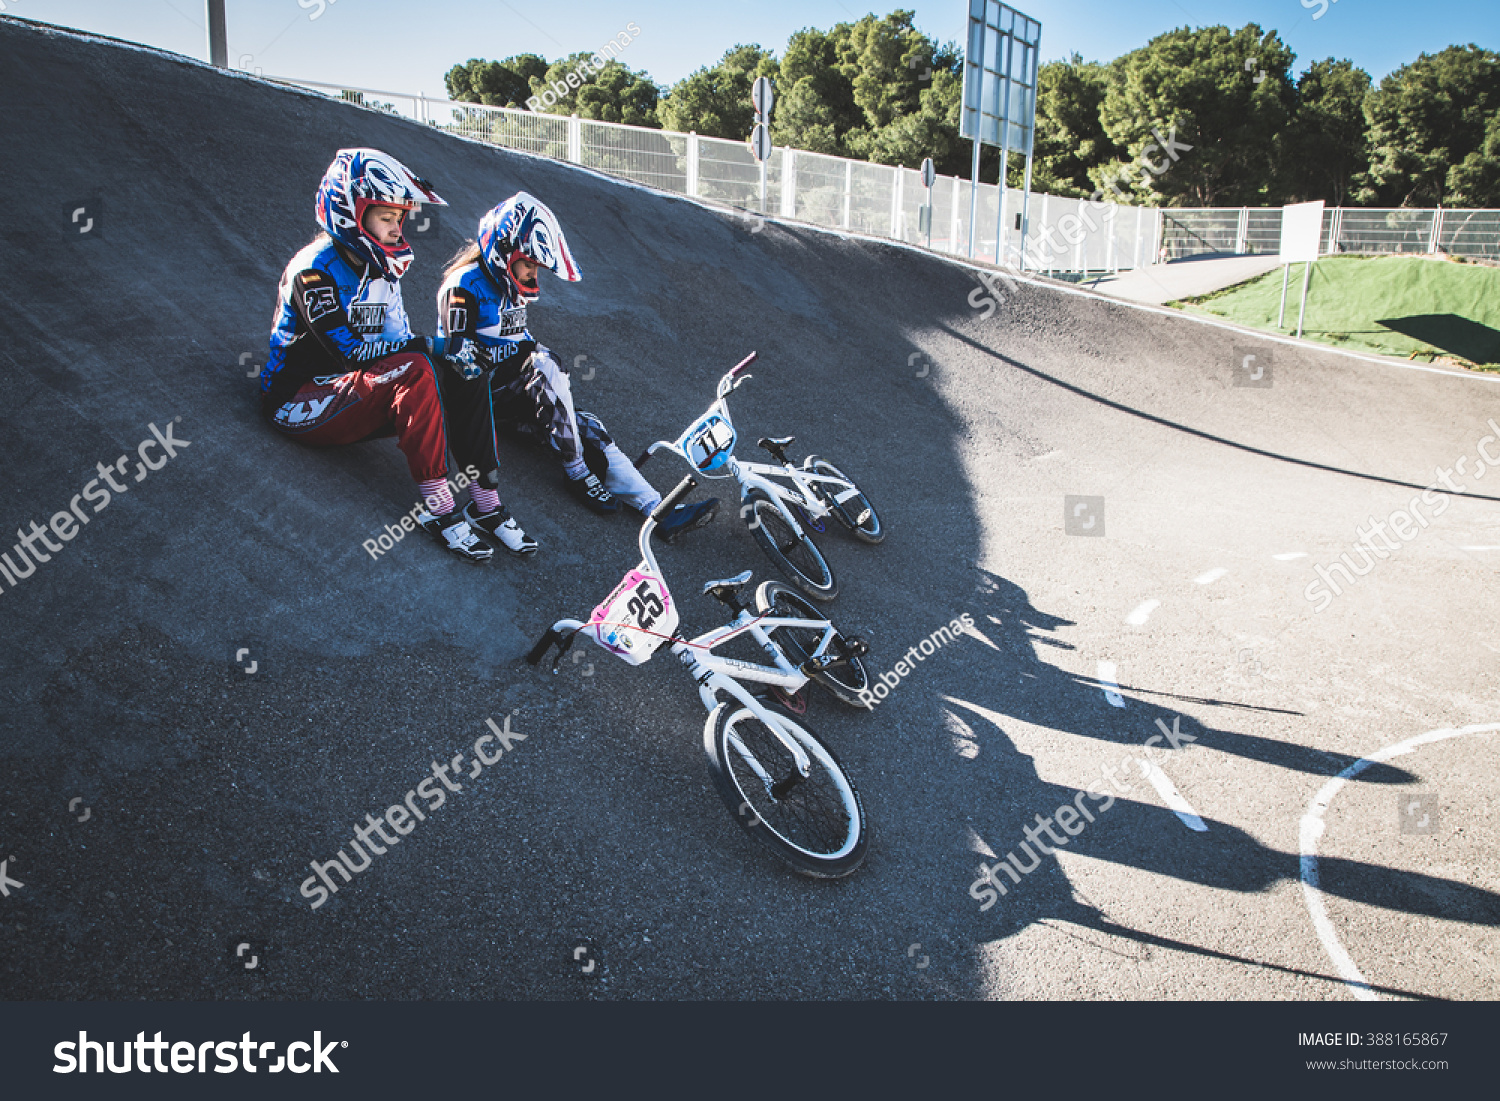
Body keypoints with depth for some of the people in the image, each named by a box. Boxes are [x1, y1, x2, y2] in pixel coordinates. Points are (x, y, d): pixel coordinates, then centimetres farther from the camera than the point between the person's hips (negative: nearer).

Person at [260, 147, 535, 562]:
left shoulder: (380, 271, 10)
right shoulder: (314, 269, -15)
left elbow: (400, 342, 5)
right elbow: (349, 352, -24)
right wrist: (432, 345, -26)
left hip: (353, 397, 8)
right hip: (298, 403, -7)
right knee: (414, 372, -33)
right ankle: (436, 505, -32)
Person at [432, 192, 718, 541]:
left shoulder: (513, 286, 13)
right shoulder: (465, 286, -14)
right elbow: (461, 354, -23)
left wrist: (534, 348, 1)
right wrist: (519, 349, -24)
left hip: (511, 390, 8)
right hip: (473, 394, -8)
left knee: (586, 428, -12)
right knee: (543, 368, -34)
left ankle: (660, 511, -20)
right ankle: (576, 473, -22)